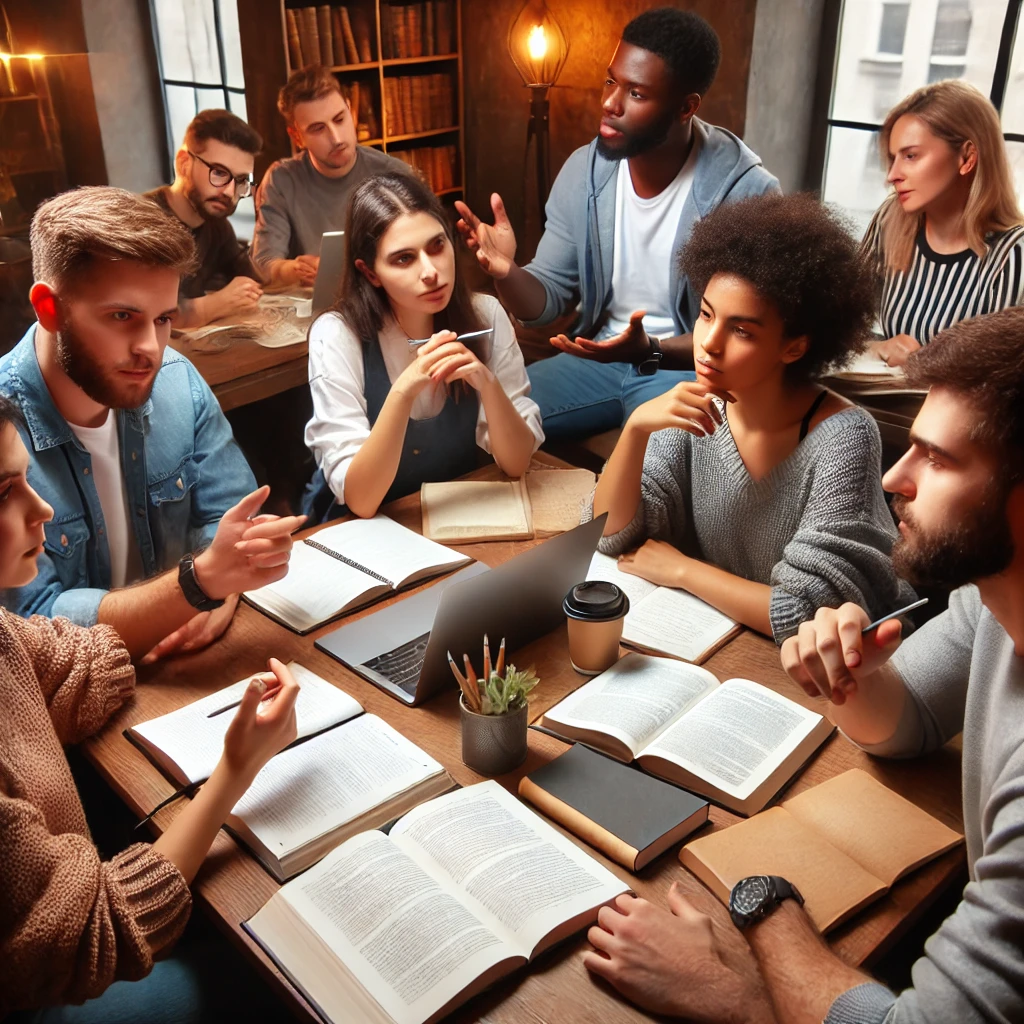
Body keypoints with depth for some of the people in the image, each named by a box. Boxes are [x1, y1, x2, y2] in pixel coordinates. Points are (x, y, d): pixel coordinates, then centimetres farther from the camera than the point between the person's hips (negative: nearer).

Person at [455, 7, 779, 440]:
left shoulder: (746, 191, -19)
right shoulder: (583, 170, -4)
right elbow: (549, 297, 0)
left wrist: (649, 351, -33)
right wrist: (507, 273, -24)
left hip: (689, 367, -4)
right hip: (599, 355, 5)